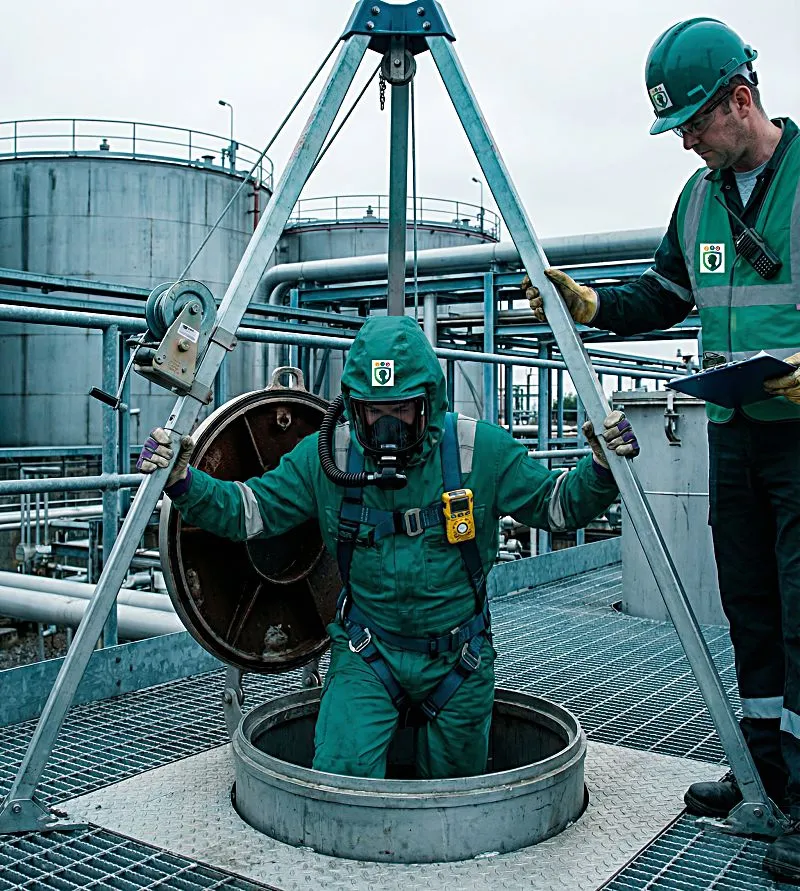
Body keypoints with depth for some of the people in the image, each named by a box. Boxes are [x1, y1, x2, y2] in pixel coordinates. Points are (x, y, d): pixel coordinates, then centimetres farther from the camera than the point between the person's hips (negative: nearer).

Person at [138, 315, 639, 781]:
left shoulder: (480, 450, -13)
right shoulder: (325, 458, -11)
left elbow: (556, 504, -6)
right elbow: (247, 510, -6)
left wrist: (602, 468, -24)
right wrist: (183, 481, -22)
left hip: (459, 659, 1)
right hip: (367, 655, 0)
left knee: (456, 788, 18)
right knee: (341, 775, -20)